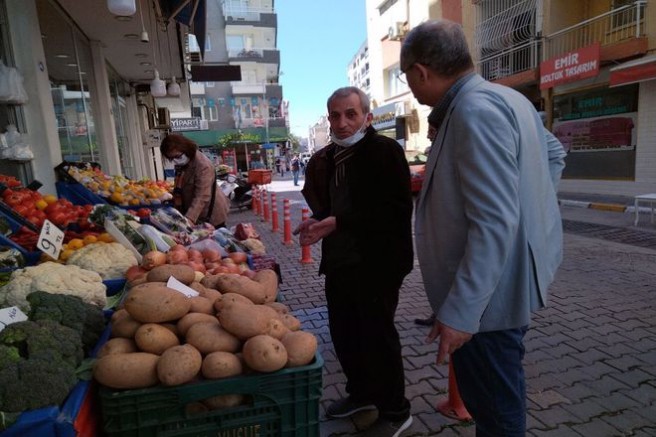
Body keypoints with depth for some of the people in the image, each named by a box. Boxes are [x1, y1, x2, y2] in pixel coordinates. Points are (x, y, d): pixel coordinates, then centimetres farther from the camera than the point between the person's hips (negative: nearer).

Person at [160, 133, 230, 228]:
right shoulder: (181, 164, 2)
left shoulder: (203, 165, -26)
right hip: (190, 211, 8)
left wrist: (189, 219, -42)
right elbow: (179, 190, 14)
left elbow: (201, 197, -33)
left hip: (211, 213, -8)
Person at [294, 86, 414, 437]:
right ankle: (361, 392, 41)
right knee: (343, 333, 16)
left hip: (376, 263, -7)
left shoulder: (386, 151, -12)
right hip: (338, 262, 7)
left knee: (377, 336, 5)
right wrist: (318, 222, -1)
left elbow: (397, 210, -21)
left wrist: (339, 223, -24)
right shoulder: (325, 158, 10)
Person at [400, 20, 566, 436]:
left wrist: (459, 312, -26)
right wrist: (531, 207, 20)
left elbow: (494, 225, -29)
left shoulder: (475, 111, -23)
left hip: (489, 298, -10)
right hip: (508, 284, 10)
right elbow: (554, 153, 25)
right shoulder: (508, 99, 9)